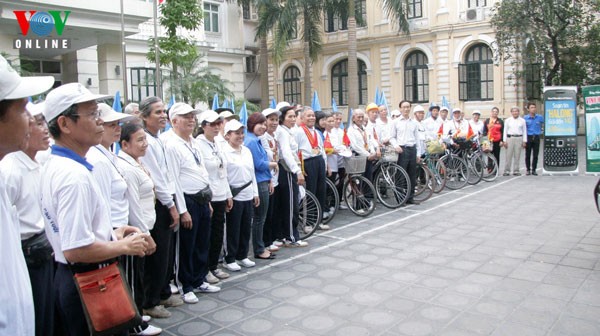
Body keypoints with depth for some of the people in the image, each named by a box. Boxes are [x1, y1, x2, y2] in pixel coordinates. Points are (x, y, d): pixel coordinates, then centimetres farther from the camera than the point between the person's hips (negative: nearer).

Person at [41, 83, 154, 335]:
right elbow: (76, 249, -30)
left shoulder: (53, 166, 7)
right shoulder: (75, 175, -24)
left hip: (69, 277, 10)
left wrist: (111, 233, 10)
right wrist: (125, 246, -16)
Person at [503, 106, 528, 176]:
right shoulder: (507, 120, 8)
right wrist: (504, 141, 1)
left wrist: (524, 141, 2)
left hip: (519, 138, 0)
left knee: (517, 156, 2)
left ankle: (516, 171, 9)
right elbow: (505, 131, 8)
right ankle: (507, 171, 2)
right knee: (508, 155, -3)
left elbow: (524, 131, 8)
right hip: (510, 138, 0)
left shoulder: (522, 120, 8)